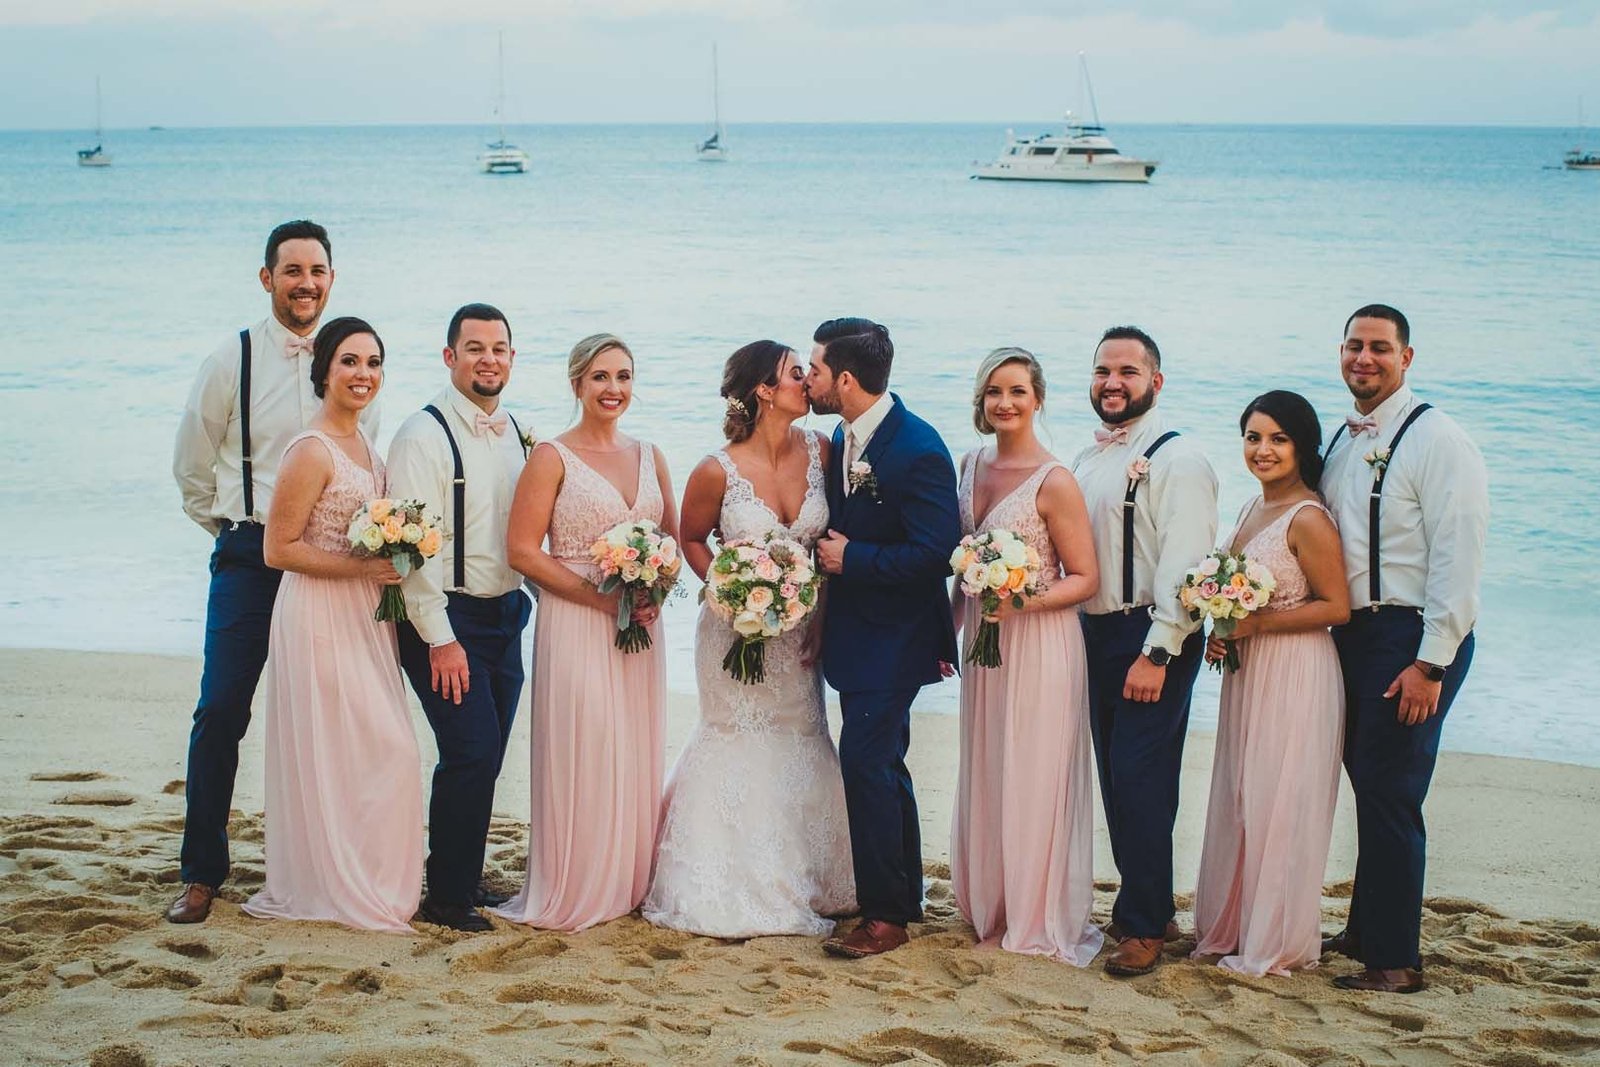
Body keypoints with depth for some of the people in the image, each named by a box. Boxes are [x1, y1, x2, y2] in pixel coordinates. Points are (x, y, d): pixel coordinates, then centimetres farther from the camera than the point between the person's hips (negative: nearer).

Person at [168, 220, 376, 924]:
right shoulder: (232, 361, -3)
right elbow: (191, 469, 7)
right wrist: (236, 533, 9)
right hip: (249, 557, -2)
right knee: (221, 711, -7)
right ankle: (202, 873, 3)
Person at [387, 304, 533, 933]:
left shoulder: (516, 434, 11)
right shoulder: (424, 436, -11)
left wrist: (522, 601, 10)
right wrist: (440, 639, -17)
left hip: (506, 616, 7)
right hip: (448, 620, -7)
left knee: (486, 755, 10)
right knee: (472, 752, -12)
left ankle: (466, 879, 24)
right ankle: (447, 899, 0)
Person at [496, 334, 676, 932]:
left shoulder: (649, 457, 12)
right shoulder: (552, 457, -5)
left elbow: (674, 539, 16)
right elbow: (522, 550, -11)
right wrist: (604, 598, -15)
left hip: (640, 629, 5)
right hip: (574, 626, -5)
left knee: (635, 753, 8)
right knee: (581, 754, -4)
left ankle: (629, 883, 20)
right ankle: (573, 894, 6)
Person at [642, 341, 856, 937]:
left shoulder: (820, 452, -7)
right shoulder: (718, 472, -17)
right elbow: (691, 540, 1)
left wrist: (823, 615, -2)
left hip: (799, 630, 4)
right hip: (737, 629, -4)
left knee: (802, 742, 11)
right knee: (738, 745, 5)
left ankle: (804, 885, 26)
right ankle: (729, 896, 19)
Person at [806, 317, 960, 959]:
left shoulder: (918, 450, -20)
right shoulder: (844, 438, 7)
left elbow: (935, 553, -24)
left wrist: (850, 559, -18)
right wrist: (829, 554, 2)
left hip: (893, 639, -9)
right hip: (856, 635, 9)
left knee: (866, 763, -11)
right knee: (881, 766, 16)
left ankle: (884, 916, -2)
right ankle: (903, 899, 28)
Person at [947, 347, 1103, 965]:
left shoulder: (1053, 482, -15)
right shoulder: (971, 465, 6)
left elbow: (1085, 579, -13)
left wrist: (1022, 601, -25)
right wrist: (950, 627, 15)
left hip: (1039, 646, -7)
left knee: (1033, 780, 2)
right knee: (984, 777, 15)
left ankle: (1041, 919, 15)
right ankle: (989, 906, 29)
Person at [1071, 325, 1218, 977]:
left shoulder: (1176, 460, -11)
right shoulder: (1085, 461, 15)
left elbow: (1184, 565, -18)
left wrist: (1157, 654, -22)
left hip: (1151, 640, -8)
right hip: (1094, 633, 8)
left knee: (1142, 783, -7)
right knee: (1116, 782, 12)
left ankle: (1143, 928, 1)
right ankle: (1143, 907, 23)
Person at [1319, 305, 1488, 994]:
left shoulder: (1437, 440, -11)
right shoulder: (1341, 441, 14)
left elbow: (1458, 557, -16)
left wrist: (1430, 662, -19)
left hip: (1413, 639, -7)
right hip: (1352, 632, 7)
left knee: (1389, 793, -7)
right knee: (1367, 787, 13)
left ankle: (1395, 961, 2)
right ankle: (1364, 932, 24)